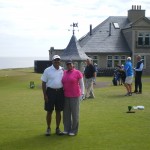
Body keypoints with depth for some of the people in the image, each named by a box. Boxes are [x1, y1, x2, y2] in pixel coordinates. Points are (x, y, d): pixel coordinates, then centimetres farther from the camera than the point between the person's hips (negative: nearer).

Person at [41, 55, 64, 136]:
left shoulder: (63, 70, 7)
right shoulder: (47, 70, -2)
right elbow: (44, 83, -2)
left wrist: (64, 92, 8)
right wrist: (45, 95, -8)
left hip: (60, 92, 3)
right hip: (50, 92, -3)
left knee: (58, 111, 8)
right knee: (49, 111, 3)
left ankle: (57, 128, 19)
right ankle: (48, 128, 16)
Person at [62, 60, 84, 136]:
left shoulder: (78, 72, -7)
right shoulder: (64, 73, 7)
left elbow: (81, 84, -4)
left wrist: (82, 93, -12)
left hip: (75, 96, -5)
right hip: (66, 96, 5)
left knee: (75, 112, 0)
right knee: (66, 112, 8)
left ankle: (74, 130, 9)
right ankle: (67, 129, 19)